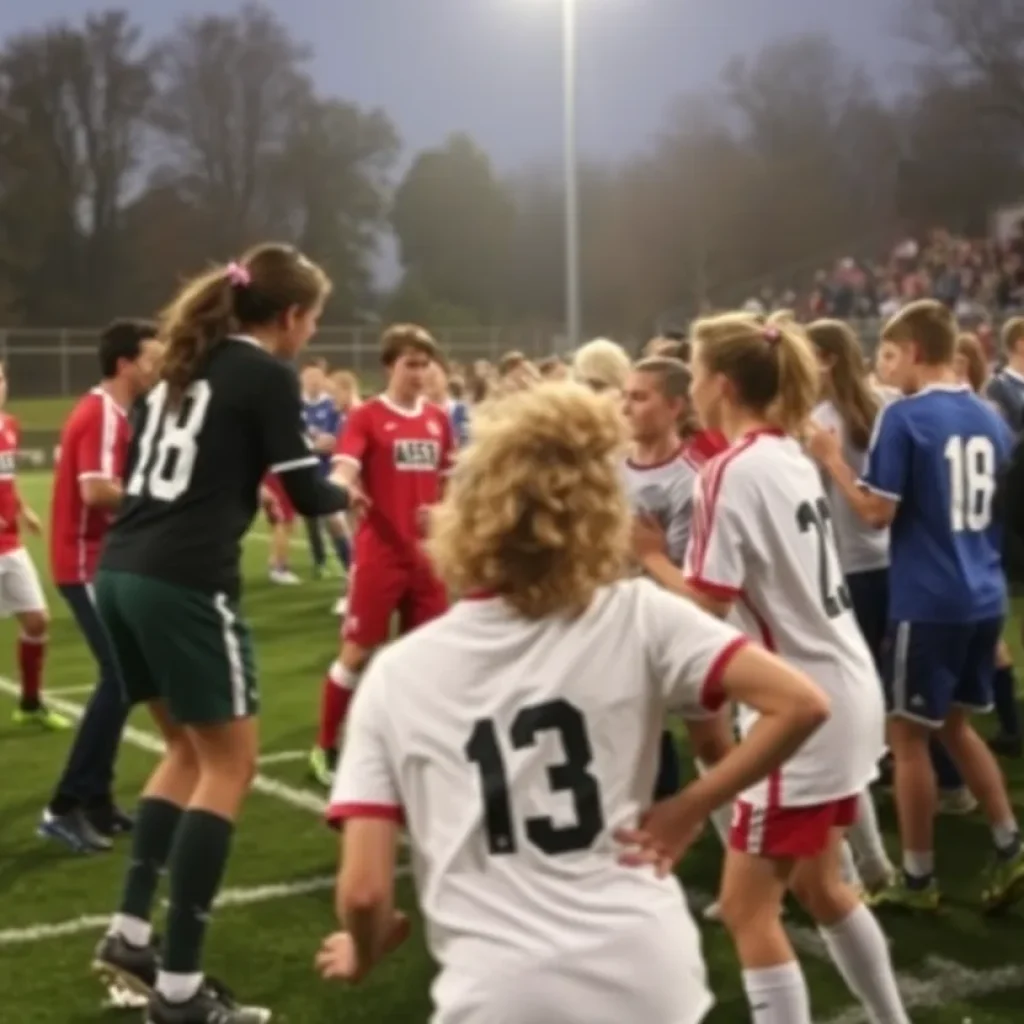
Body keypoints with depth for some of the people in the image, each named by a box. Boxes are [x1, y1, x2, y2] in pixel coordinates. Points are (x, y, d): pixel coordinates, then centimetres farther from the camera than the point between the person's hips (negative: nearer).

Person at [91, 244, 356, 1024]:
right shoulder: (268, 373, -4)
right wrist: (343, 491, 19)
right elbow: (308, 494, -2)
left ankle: (129, 934, 20)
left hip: (123, 571, 8)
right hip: (187, 583, -8)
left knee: (190, 751, 21)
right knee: (229, 765, 1)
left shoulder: (188, 362, 19)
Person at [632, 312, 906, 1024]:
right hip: (845, 692, 9)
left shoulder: (732, 471, -17)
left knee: (747, 908, 0)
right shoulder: (791, 456, 9)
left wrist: (649, 553, -5)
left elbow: (706, 608, -20)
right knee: (820, 886, 23)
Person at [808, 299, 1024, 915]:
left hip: (928, 602, -7)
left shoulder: (904, 417, -13)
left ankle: (919, 880, 13)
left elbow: (878, 512, -15)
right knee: (956, 725, 21)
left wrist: (834, 461, -4)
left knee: (909, 735, 5)